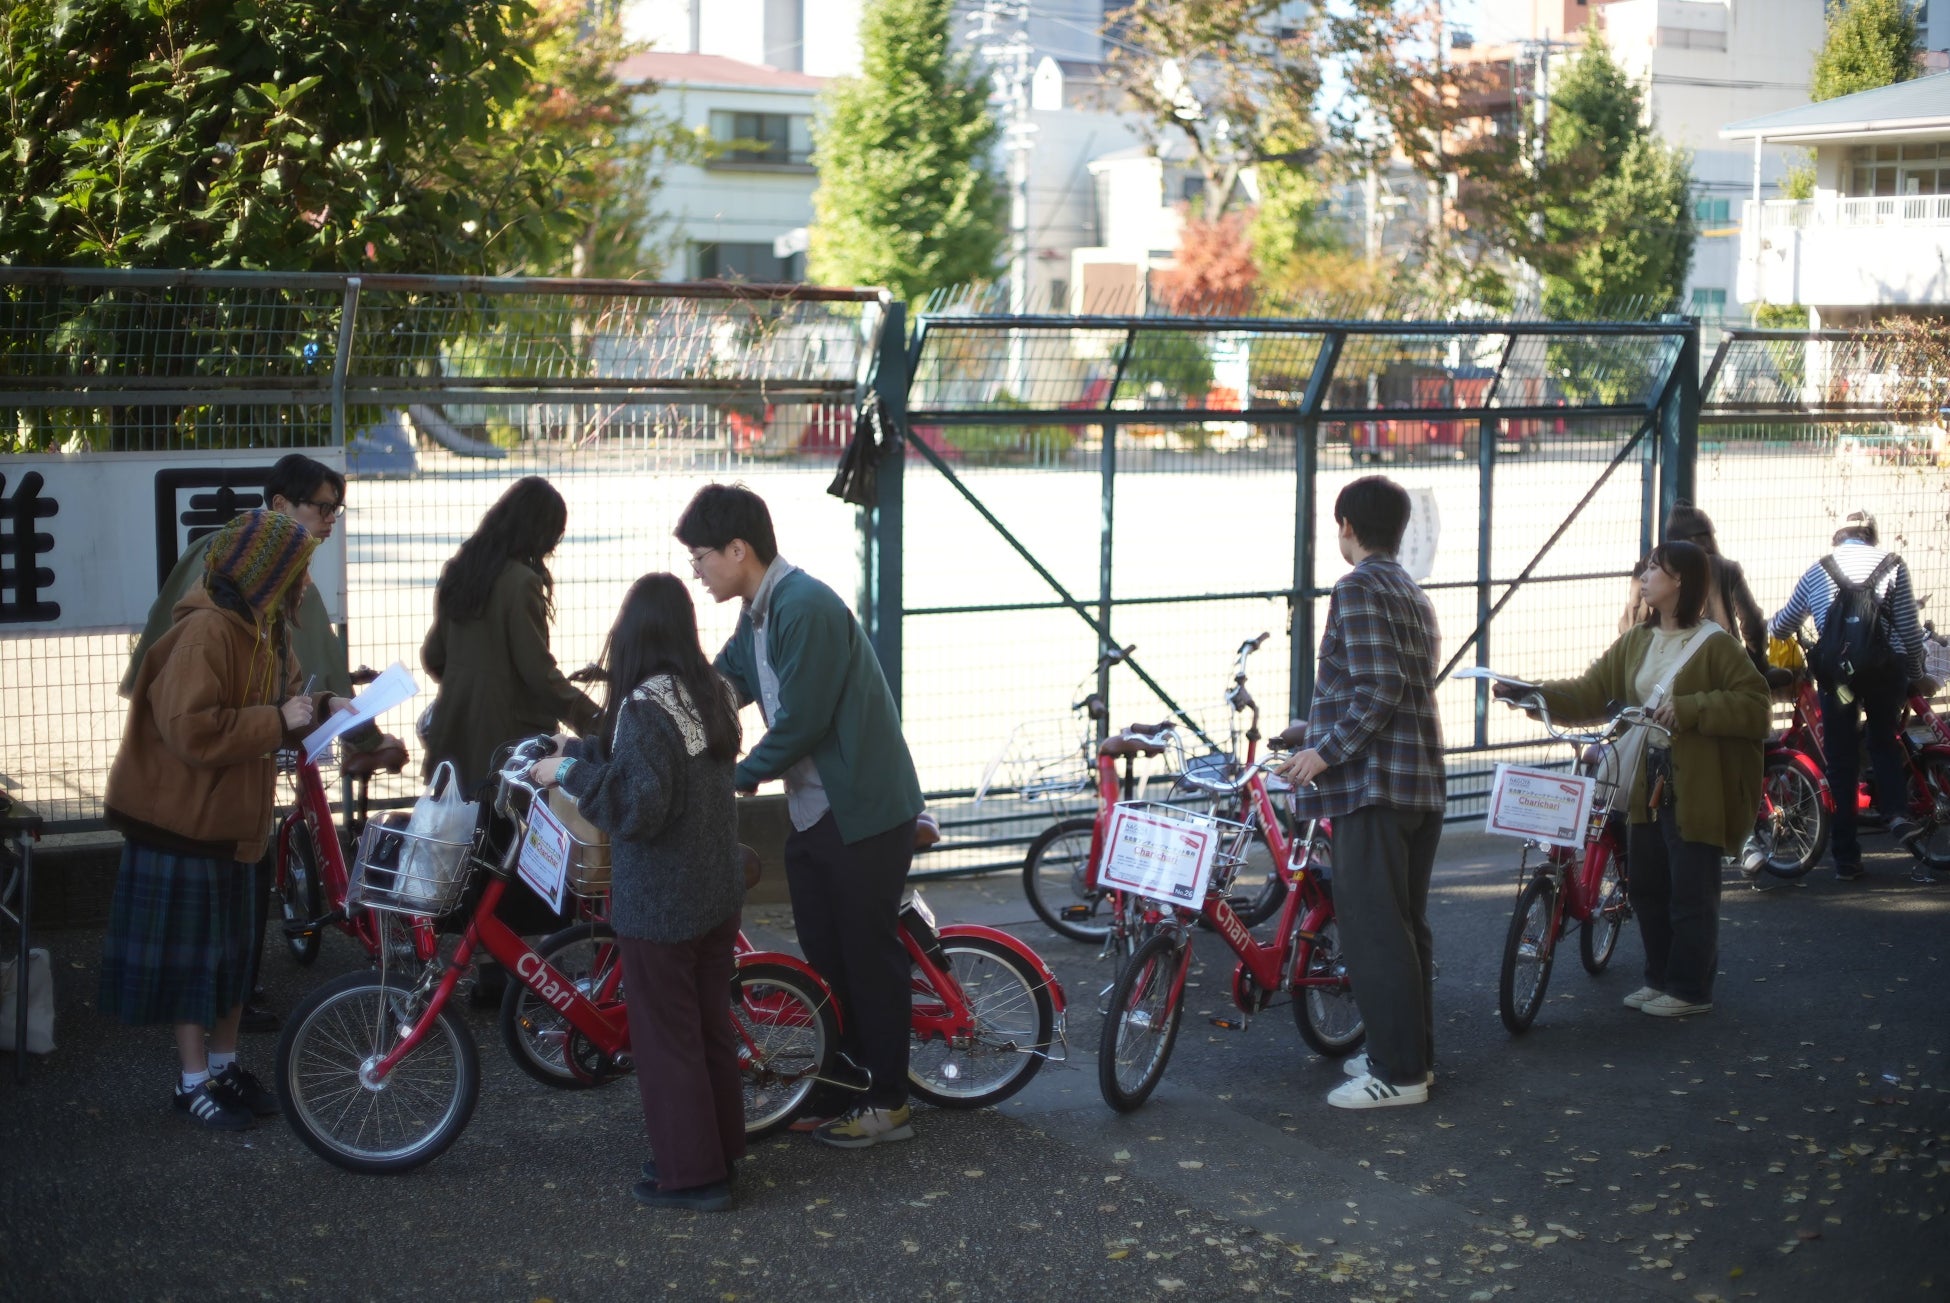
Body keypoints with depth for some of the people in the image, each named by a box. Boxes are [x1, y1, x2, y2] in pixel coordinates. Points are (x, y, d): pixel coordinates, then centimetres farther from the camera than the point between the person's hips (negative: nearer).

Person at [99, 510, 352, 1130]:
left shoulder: (264, 631, 8)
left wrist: (320, 706, 2)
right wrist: (279, 720, -26)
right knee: (189, 952, 1)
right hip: (182, 822, -9)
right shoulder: (205, 633, -23)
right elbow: (191, 731, -30)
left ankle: (224, 1065, 27)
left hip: (230, 819, 9)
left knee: (231, 950, 15)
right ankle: (194, 1082, 11)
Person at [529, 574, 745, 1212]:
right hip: (719, 890, 8)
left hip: (659, 902, -8)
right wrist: (581, 748, 21)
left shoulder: (645, 706, -21)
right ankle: (719, 1150, 29)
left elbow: (638, 808, -26)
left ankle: (689, 1173, 11)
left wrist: (571, 771, -16)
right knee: (711, 1023, 18)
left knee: (665, 1037, 4)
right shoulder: (713, 692, 3)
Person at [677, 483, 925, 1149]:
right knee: (823, 952, 15)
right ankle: (848, 1075, 29)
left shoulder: (805, 607, -21)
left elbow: (799, 724, -23)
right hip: (812, 812, 9)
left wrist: (737, 776, -10)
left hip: (863, 813, -9)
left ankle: (888, 1103, 12)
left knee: (868, 952, 1)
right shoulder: (759, 614, 9)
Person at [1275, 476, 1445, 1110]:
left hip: (1373, 780, -10)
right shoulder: (1414, 594, 18)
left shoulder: (1358, 589, -12)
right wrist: (1328, 732, 27)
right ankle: (1412, 1054, 23)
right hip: (1422, 781, 10)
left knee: (1372, 928, -6)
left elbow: (1379, 688, -21)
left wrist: (1326, 752, -15)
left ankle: (1398, 1072, -4)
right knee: (1405, 923, 16)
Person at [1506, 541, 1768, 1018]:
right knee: (1647, 888, 14)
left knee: (1691, 894, 0)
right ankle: (1660, 979, 27)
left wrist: (1688, 708, -22)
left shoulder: (1715, 644, -10)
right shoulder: (1635, 642, 10)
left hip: (1695, 792, -7)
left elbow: (1754, 703, -14)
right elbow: (1590, 693, 5)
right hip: (1646, 786, 7)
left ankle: (1691, 990, 12)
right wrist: (1532, 692, -7)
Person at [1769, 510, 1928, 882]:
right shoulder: (1891, 564, 7)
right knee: (1884, 740, 20)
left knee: (1841, 759, 7)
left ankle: (1846, 858, 7)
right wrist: (1915, 672, 13)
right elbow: (1909, 628, 1)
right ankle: (1898, 814, -6)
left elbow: (1783, 625, 23)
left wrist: (1769, 627, 46)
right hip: (1886, 666, 0)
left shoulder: (1819, 569, 13)